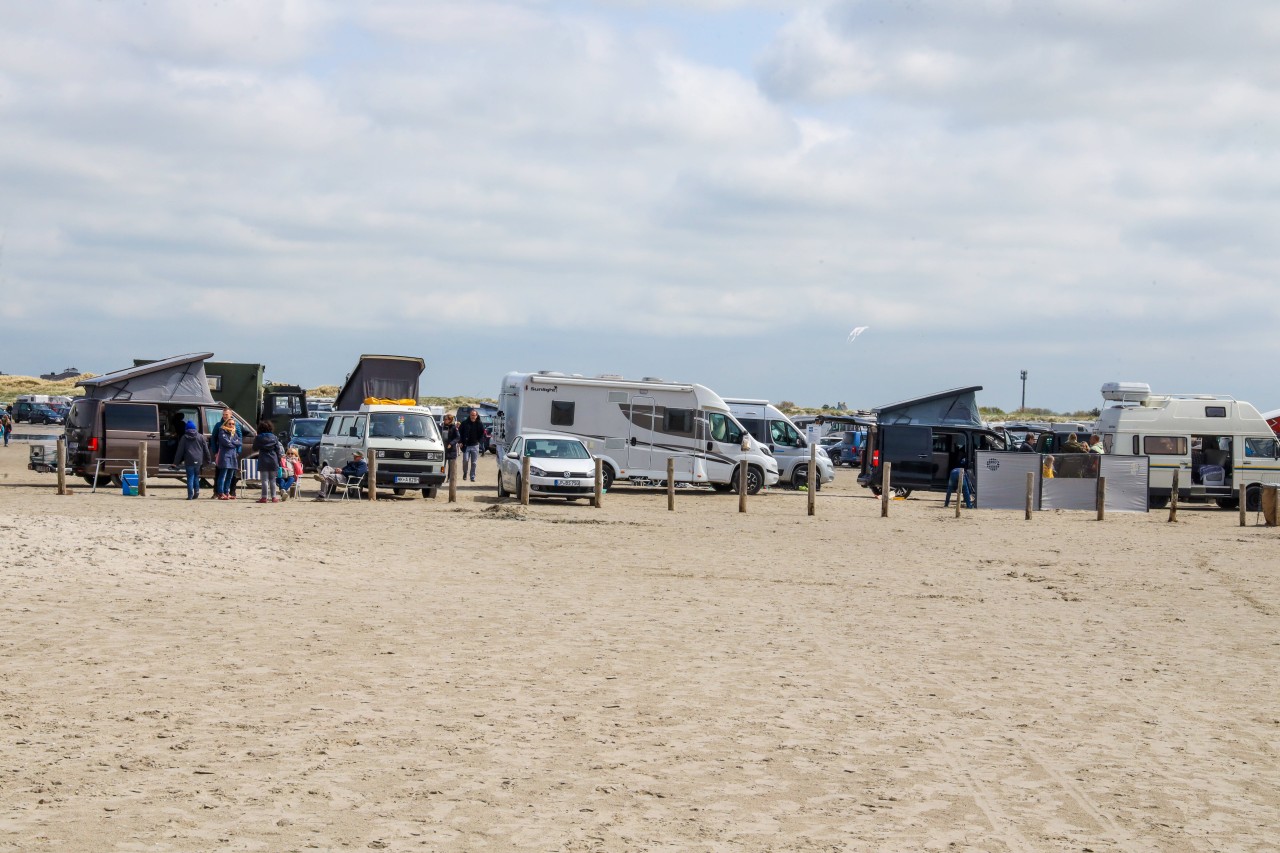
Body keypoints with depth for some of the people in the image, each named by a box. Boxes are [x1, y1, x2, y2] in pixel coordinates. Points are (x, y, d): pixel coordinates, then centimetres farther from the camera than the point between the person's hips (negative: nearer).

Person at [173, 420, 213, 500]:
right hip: (198, 460, 2)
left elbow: (180, 450, 1)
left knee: (190, 477, 2)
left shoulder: (184, 438, 1)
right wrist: (208, 459, 16)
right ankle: (196, 490, 5)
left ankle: (190, 495, -4)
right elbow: (206, 449, 8)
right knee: (196, 476, 19)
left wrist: (176, 461, 5)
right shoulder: (200, 437, 6)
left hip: (189, 461, -2)